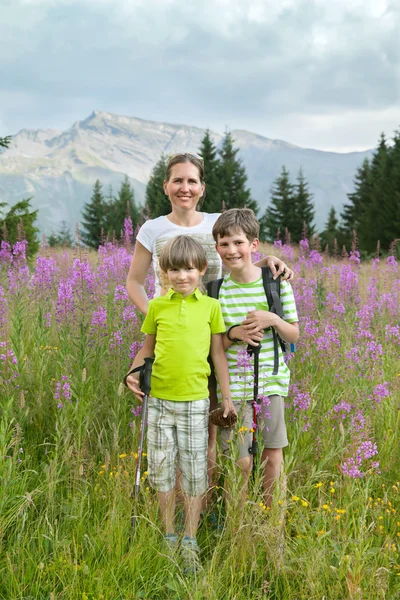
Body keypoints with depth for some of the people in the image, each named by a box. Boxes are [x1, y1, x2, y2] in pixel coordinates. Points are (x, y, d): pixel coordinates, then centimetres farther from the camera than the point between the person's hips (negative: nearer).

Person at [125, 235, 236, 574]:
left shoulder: (211, 307, 0)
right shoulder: (157, 306, 2)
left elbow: (218, 353, 5)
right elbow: (147, 348, 12)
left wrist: (227, 397, 6)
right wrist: (133, 373, -4)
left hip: (195, 401, -1)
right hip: (159, 399, 1)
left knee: (195, 471, 4)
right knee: (162, 467, 9)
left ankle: (190, 541, 17)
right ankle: (169, 536, 25)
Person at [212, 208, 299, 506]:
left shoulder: (276, 283, -2)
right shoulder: (216, 290, -1)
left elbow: (294, 335, 4)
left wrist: (273, 320, -16)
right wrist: (234, 333, -15)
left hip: (271, 380, 0)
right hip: (233, 383, 0)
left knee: (273, 453, 7)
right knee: (241, 459, 2)